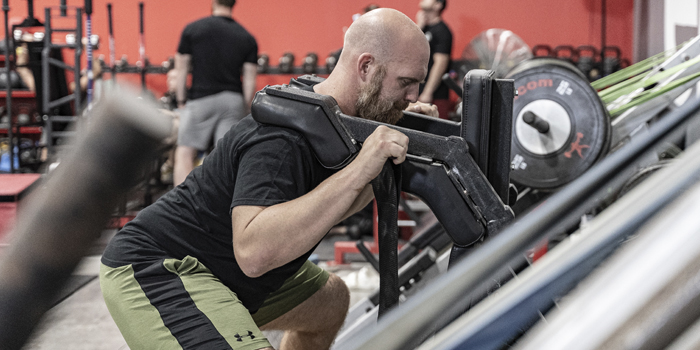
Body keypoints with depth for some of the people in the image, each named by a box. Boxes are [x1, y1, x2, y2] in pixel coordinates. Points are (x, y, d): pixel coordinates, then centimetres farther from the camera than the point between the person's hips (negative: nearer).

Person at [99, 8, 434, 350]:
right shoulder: (282, 139, -27)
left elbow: (328, 206, 17)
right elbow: (253, 252, -40)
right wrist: (357, 170, -39)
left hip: (215, 269, 11)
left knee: (331, 300, 23)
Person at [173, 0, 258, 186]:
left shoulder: (192, 29, 3)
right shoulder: (247, 38, 8)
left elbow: (181, 68, 5)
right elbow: (250, 80, 4)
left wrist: (181, 101, 12)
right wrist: (246, 112, 10)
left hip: (202, 99, -2)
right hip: (234, 101, 3)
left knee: (184, 153, -1)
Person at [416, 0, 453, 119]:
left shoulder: (442, 31, -9)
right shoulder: (425, 28, 16)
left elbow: (440, 64, -16)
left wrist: (427, 93, -20)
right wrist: (419, 27, 1)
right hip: (418, 92, 8)